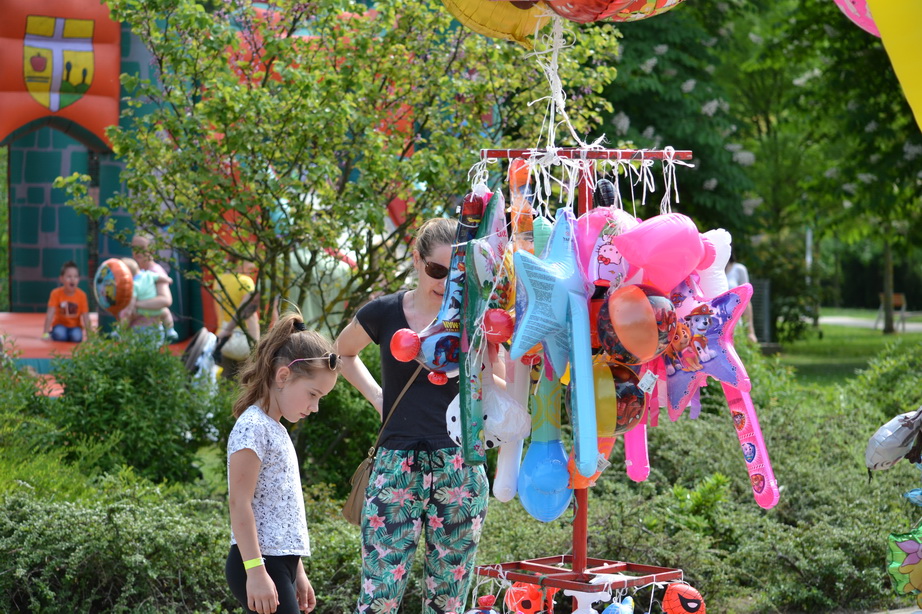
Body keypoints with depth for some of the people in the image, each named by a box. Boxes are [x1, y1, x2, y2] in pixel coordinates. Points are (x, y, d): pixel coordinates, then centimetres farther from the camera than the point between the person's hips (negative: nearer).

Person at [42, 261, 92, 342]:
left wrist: (89, 334, -19)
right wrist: (45, 333, -24)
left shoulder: (82, 295, -13)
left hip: (75, 325, 1)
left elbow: (85, 316, -12)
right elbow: (50, 314, -19)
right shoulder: (56, 293, -16)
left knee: (76, 337, -30)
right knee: (59, 335, -32)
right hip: (60, 324, -1)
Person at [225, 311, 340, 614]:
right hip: (258, 565, -10)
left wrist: (297, 572, 22)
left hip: (280, 563, 10)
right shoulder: (253, 427, -12)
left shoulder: (275, 428, 17)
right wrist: (255, 572, -22)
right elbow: (240, 503, -18)